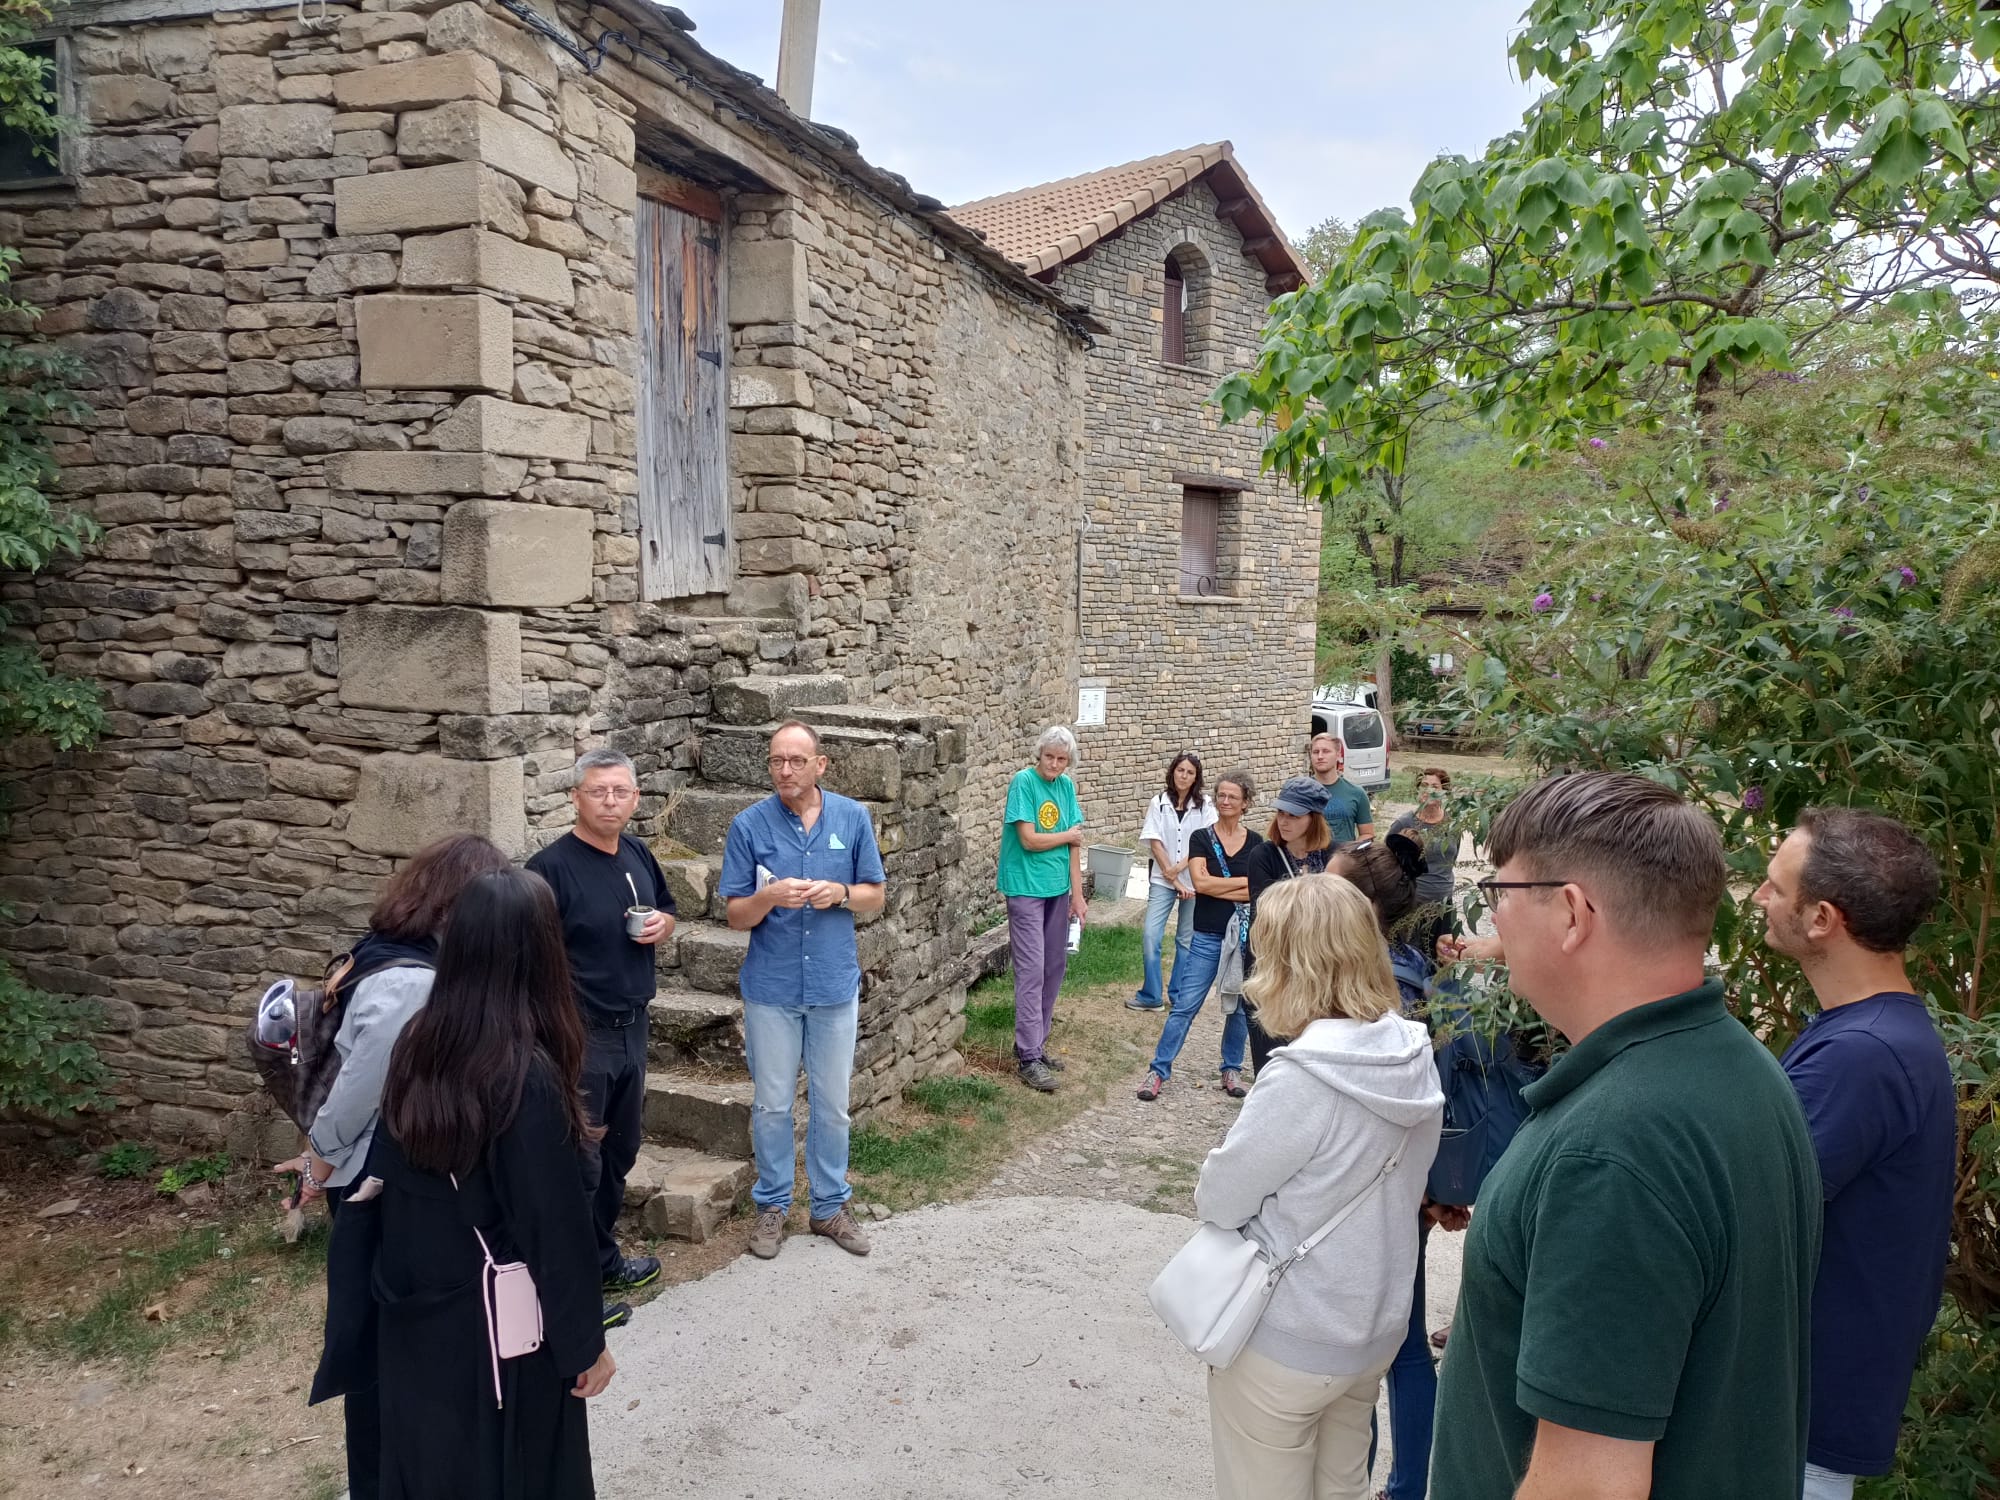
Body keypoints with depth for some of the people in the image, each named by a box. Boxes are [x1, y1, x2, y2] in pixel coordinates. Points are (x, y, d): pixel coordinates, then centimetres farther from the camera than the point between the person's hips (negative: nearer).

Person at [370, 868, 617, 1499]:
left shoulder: (418, 1044, -6)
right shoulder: (528, 1075, -27)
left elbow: (393, 1178, 6)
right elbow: (555, 1227, -21)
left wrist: (408, 1283, 18)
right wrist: (585, 1343, -9)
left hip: (416, 1315, 6)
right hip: (501, 1328, -6)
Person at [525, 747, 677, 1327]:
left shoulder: (638, 855, 5)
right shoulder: (552, 866, -16)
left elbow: (667, 909, 21)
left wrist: (663, 925, -2)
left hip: (632, 1029, 7)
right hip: (580, 1035, -7)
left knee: (620, 1149, 19)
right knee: (579, 1161, 2)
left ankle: (604, 1259, 37)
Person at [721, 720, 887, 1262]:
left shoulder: (852, 817, -2)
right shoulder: (749, 825, -6)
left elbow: (875, 896, 4)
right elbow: (736, 916, -4)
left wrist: (838, 893, -17)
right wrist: (769, 897, -25)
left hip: (835, 986, 1)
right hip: (771, 988, -1)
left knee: (832, 1104, 12)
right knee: (772, 1104, 10)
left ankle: (829, 1206, 28)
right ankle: (772, 1206, 28)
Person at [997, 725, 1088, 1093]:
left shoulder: (1066, 785, 6)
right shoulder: (1023, 781, -12)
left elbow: (1074, 845, 5)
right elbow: (1029, 840, -17)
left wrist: (1077, 893, 1)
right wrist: (1069, 835, -3)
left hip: (1059, 889, 7)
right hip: (1026, 889, -7)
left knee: (1054, 968, 11)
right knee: (1032, 971, -8)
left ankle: (1035, 1044, 23)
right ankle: (1028, 1058, -3)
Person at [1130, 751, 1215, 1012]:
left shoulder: (1205, 805, -1)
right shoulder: (1158, 803, 0)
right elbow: (1155, 843, -3)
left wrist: (1179, 867, -16)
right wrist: (1173, 879, -9)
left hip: (1194, 880, 0)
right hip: (1162, 880, 0)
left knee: (1186, 940, 8)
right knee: (1151, 936, -8)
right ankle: (1150, 996, 3)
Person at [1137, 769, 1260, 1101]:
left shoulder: (1256, 844, 4)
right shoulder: (1200, 838, 1)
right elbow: (1199, 881, -13)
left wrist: (1215, 887, -12)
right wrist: (1243, 882, -9)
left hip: (1245, 936, 2)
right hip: (1207, 936, -2)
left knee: (1240, 1006, 10)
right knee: (1185, 1005, -3)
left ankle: (1232, 1069, 26)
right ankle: (1159, 1070, 4)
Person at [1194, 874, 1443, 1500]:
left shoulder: (1302, 1078, -29)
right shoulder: (1414, 1055, -7)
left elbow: (1218, 1202, -19)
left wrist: (1214, 1183, 1)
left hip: (1287, 1341, -6)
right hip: (1376, 1326, 7)